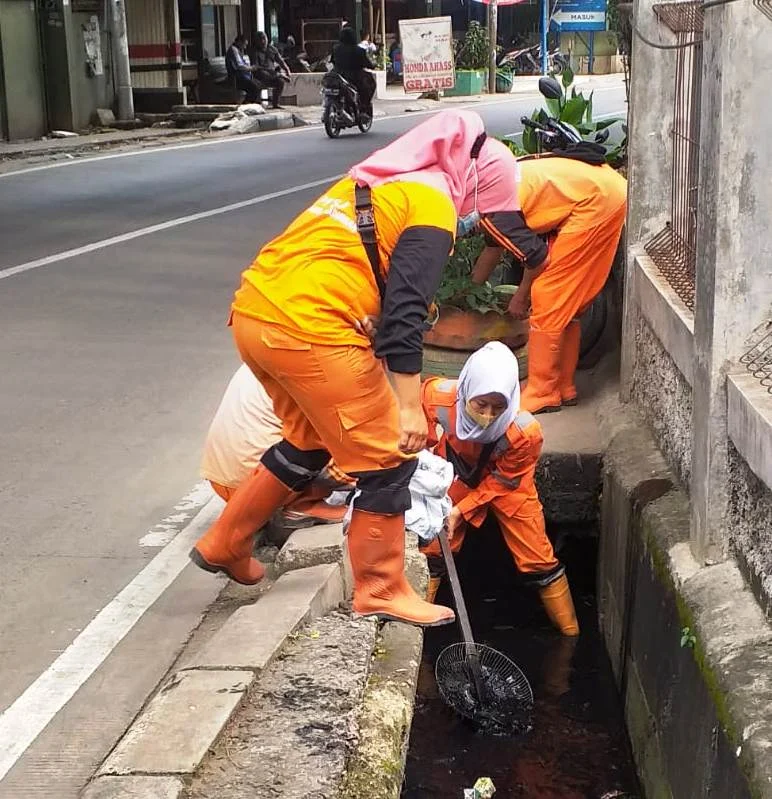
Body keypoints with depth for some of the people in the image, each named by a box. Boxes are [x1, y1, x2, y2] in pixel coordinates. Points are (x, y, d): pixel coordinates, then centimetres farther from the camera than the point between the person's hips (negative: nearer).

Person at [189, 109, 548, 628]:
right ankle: (381, 590, 17)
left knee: (310, 441, 27)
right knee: (386, 457, 5)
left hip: (252, 311, 9)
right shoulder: (432, 205, -3)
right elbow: (405, 313, -13)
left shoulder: (375, 182, 24)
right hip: (308, 328, -9)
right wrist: (410, 406, -9)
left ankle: (224, 545, 37)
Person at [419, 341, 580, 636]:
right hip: (457, 471, 1)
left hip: (504, 481, -1)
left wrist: (461, 510, -22)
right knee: (435, 550, 6)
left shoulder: (525, 432, -40)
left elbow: (501, 481, -21)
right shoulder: (437, 396, -39)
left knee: (537, 559, 4)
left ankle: (571, 633, 23)